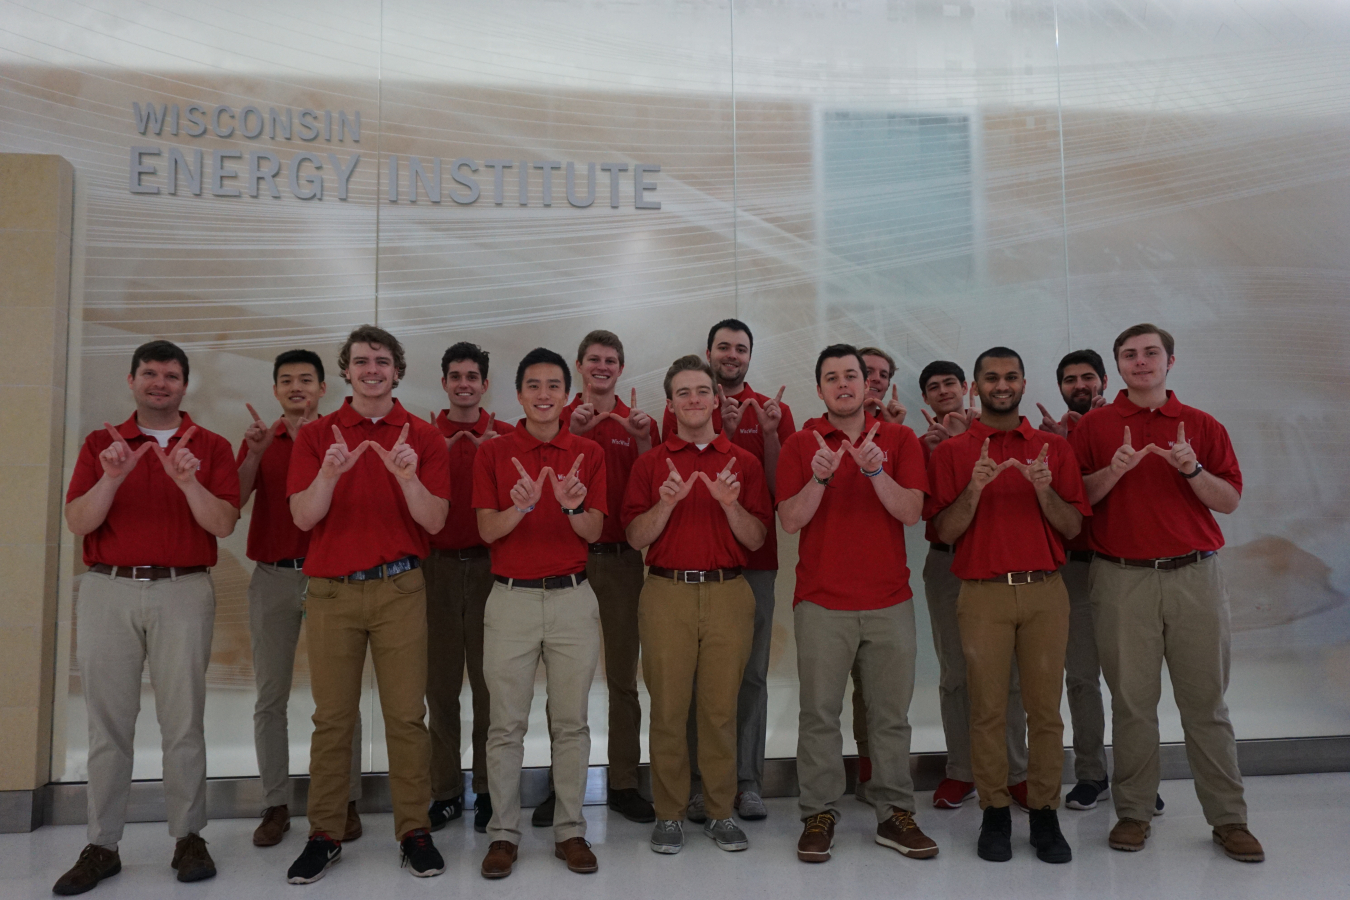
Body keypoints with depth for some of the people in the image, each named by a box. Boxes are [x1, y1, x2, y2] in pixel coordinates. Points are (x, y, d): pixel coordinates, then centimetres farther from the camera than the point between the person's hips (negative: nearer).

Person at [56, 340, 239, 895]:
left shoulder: (211, 448, 7)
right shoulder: (101, 444, 12)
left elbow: (223, 524, -4)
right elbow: (77, 522, 1)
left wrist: (188, 482, -20)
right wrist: (112, 478, -16)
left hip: (183, 592, -1)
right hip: (107, 590, 2)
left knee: (182, 720, 1)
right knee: (108, 721, 5)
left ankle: (188, 838, 12)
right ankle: (101, 845, 15)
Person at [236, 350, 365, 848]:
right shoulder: (260, 438, 10)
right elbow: (233, 499, -3)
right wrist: (255, 453, -17)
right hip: (272, 578, 3)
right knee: (270, 696, 7)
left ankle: (345, 801, 14)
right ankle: (275, 804, 18)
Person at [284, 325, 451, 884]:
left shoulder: (423, 438, 3)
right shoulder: (316, 436, 6)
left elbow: (434, 521, -4)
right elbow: (303, 517, -3)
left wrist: (407, 477, -21)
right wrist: (330, 472, -21)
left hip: (399, 590, 0)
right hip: (331, 589, 1)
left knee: (406, 715, 3)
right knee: (332, 717, 6)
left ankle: (414, 832, 15)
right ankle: (324, 836, 19)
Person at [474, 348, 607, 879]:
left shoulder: (588, 454, 5)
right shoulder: (493, 453, 3)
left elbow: (594, 532, -1)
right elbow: (488, 531, -4)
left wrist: (573, 506, -23)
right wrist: (523, 505, -23)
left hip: (573, 597, 1)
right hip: (511, 597, -1)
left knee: (571, 722, 7)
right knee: (506, 725, 4)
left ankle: (569, 830, 19)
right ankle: (503, 833, 18)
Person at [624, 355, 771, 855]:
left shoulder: (743, 462, 8)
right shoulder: (651, 463, 6)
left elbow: (757, 538, 3)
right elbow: (636, 537, 0)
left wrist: (730, 503, -14)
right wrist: (668, 502, -17)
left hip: (728, 593, 1)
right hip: (667, 593, 0)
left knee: (721, 708, 5)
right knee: (668, 708, 3)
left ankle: (720, 811, 19)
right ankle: (668, 814, 17)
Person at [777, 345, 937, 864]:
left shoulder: (899, 440, 6)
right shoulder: (801, 444, 4)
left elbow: (910, 511, -5)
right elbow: (790, 521, -4)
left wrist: (874, 470, -20)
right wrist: (820, 477, -20)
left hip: (889, 601, 1)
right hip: (821, 602, -1)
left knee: (891, 714, 8)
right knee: (819, 714, 3)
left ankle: (895, 814, 21)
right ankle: (819, 816, 15)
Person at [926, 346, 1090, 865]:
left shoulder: (1054, 448, 10)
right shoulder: (952, 452, 5)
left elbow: (1072, 527, 4)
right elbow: (945, 532, -1)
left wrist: (1044, 489, -13)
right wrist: (974, 488, -17)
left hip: (1045, 591, 2)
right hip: (983, 593, -1)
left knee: (1045, 706, 4)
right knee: (988, 708, 2)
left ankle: (1045, 815, 16)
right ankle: (995, 813, 14)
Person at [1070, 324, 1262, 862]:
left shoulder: (1203, 426, 10)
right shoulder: (1094, 426, 7)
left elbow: (1230, 500, 5)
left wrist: (1191, 469, -12)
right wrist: (1115, 469, -14)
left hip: (1194, 576, 1)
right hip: (1122, 579, -1)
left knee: (1205, 702, 5)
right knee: (1132, 702, 4)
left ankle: (1229, 818, 16)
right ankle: (1133, 812, 15)